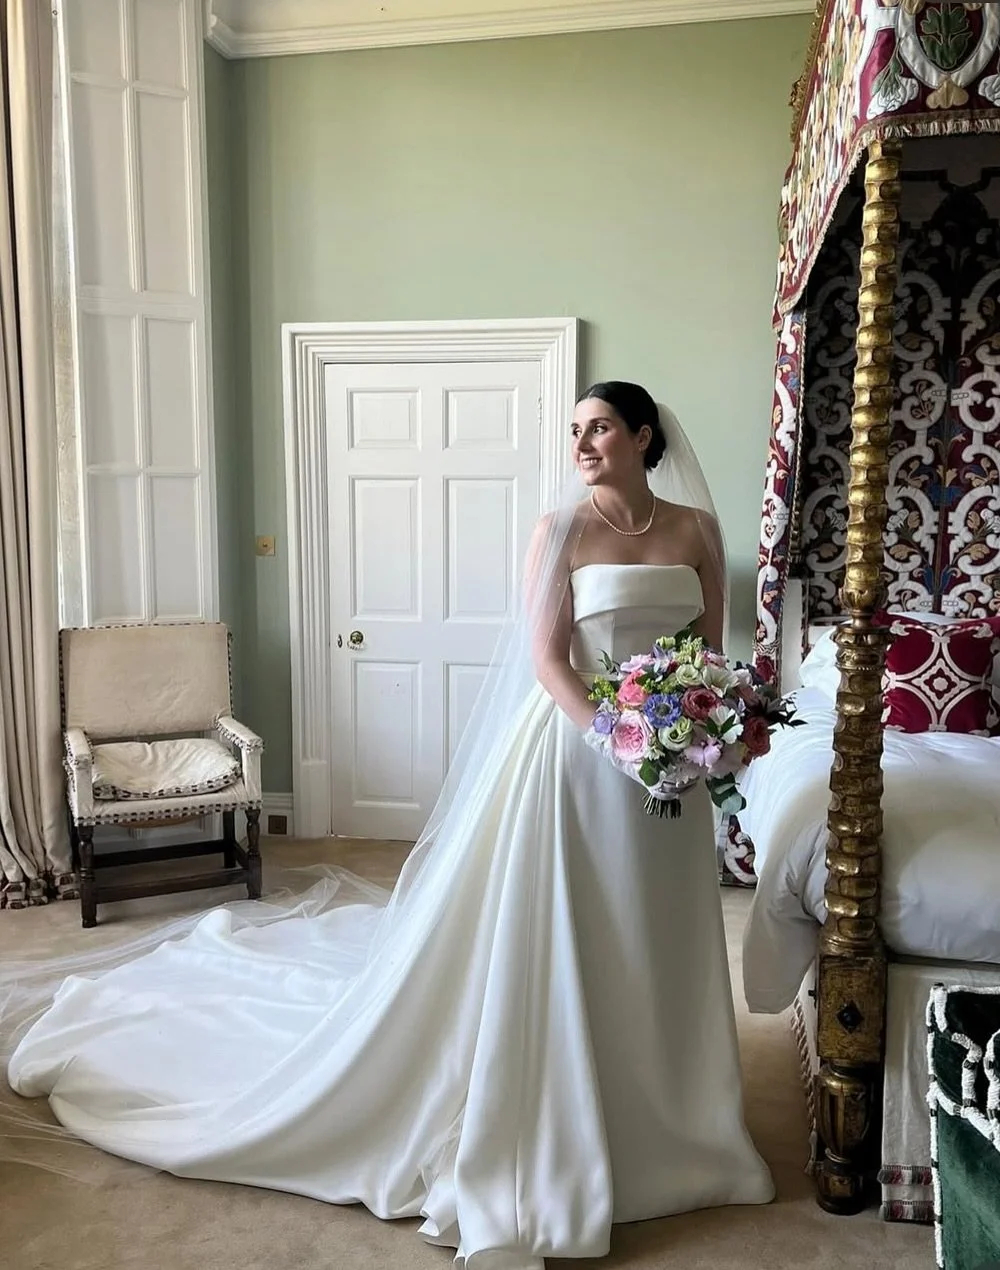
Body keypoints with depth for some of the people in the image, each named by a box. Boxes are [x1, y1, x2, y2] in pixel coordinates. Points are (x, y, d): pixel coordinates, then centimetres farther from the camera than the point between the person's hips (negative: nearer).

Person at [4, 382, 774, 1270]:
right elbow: (546, 658, -11)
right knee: (550, 943, 1)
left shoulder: (697, 529, 5)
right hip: (571, 750, -4)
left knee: (651, 948, 15)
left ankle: (650, 1119, 36)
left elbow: (712, 648, 10)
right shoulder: (561, 530, -5)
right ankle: (540, 1121, 20)